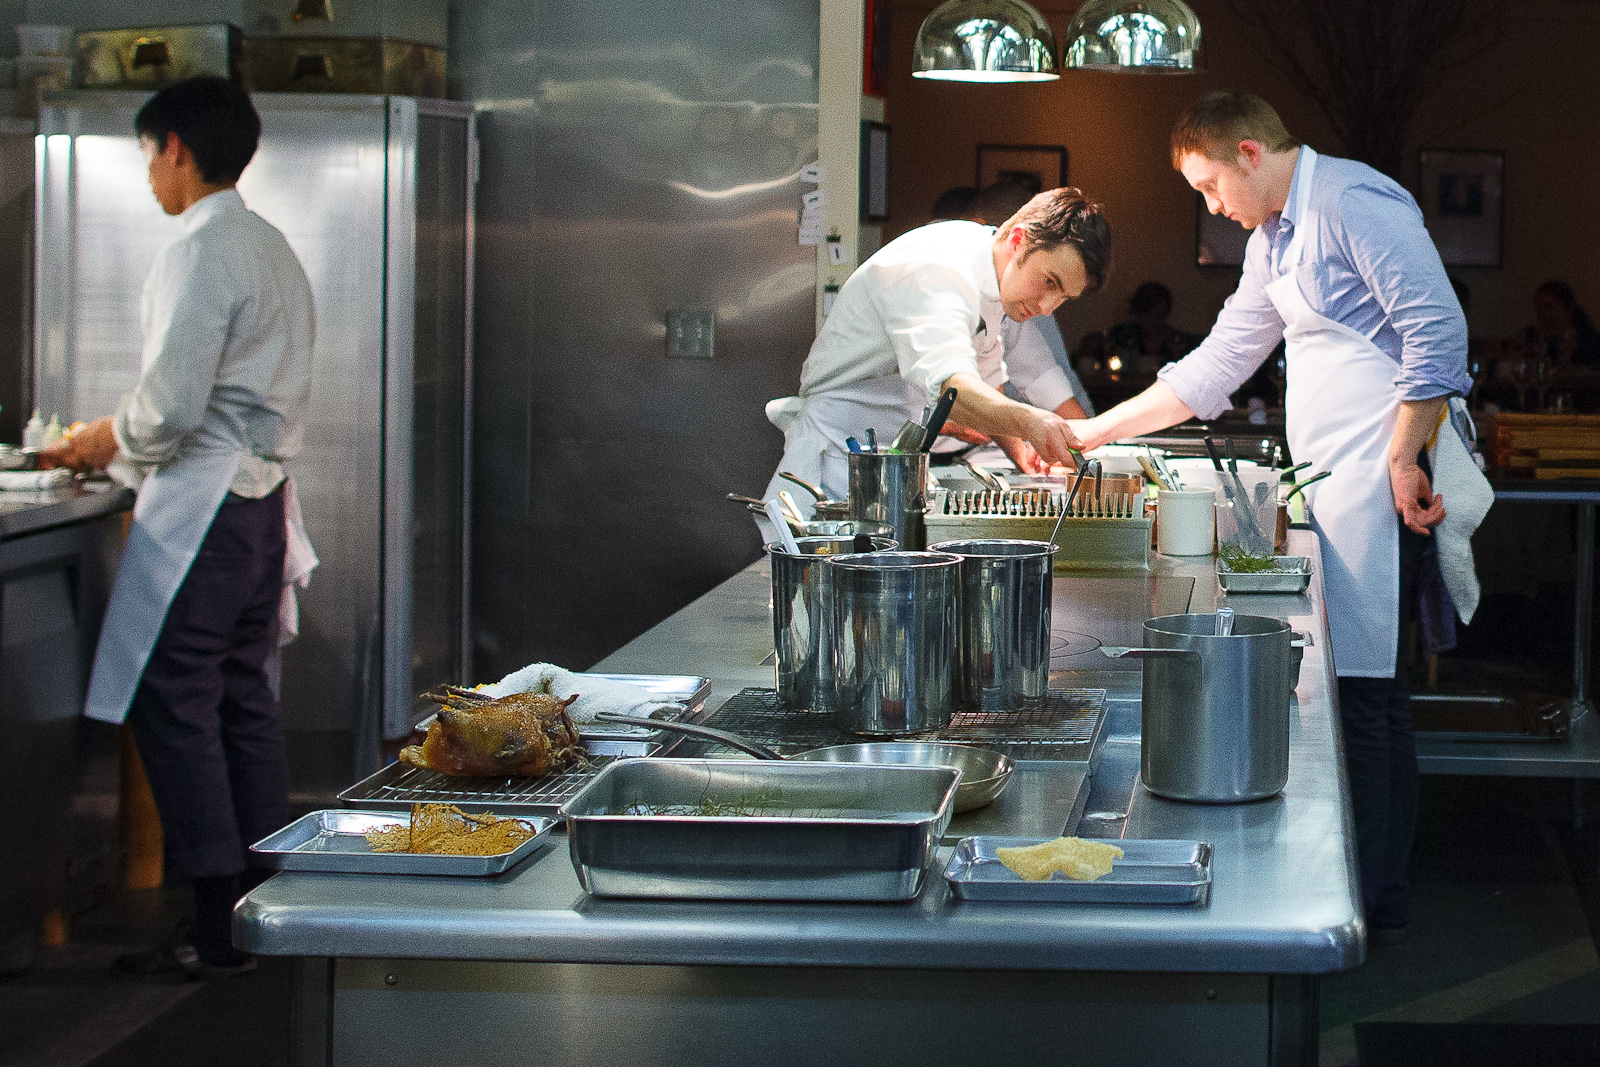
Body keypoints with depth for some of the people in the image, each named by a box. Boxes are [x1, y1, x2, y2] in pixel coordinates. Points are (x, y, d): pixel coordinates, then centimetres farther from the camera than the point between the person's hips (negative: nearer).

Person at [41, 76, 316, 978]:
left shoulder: (199, 254, -15)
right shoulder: (272, 248, 15)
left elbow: (171, 407, -20)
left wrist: (108, 442, 0)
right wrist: (125, 446, 22)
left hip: (202, 502, -9)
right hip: (263, 495, 9)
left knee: (174, 709, -5)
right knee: (247, 704, 12)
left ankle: (217, 932, -4)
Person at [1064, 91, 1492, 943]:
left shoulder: (1354, 203, -10)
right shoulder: (1274, 240, 22)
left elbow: (1437, 331, -17)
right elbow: (1215, 368, 28)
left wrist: (1404, 460, -20)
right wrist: (1091, 432, 27)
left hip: (1380, 480, -10)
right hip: (1337, 486, 10)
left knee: (1359, 689, -9)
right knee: (1362, 687, 10)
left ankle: (1369, 905, -4)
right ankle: (1378, 897, 15)